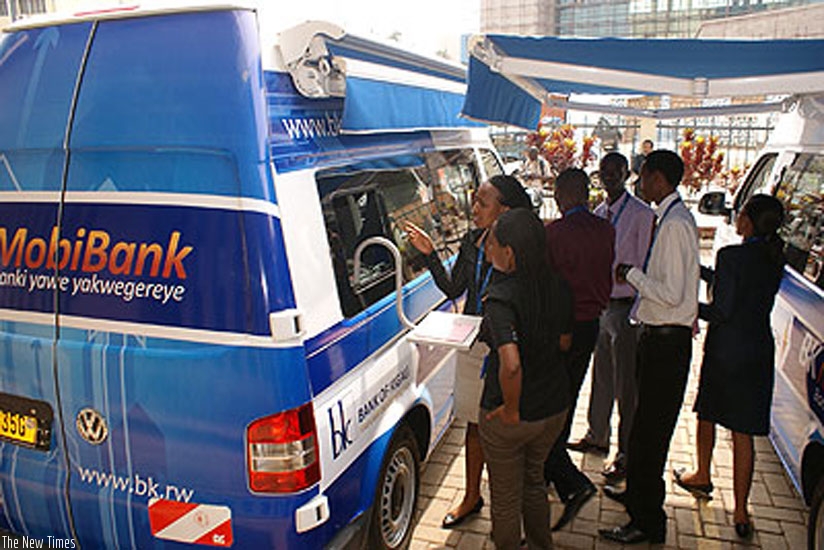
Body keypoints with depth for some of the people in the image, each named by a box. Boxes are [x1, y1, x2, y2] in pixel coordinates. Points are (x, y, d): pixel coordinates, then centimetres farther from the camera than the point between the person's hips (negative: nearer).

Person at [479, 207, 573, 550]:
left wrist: (511, 411, -23)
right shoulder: (557, 287, -7)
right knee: (533, 482, 31)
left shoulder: (500, 297, -27)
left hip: (508, 418, -7)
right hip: (554, 406, 7)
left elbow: (511, 365, -38)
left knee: (506, 500, 18)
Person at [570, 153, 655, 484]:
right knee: (600, 377, 19)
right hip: (599, 304, 7)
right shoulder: (599, 213, 11)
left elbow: (645, 267, -11)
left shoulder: (641, 214, -11)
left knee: (625, 386, 1)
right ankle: (597, 436, 36)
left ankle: (626, 455, 14)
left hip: (626, 307, -7)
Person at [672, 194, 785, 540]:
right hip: (760, 352, 5)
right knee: (743, 434, 8)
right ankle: (740, 512, 13)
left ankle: (702, 478, 40)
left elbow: (722, 311, -20)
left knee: (707, 415, 20)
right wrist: (697, 268, 21)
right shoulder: (775, 260, 2)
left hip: (725, 350, -5)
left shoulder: (732, 255, -18)